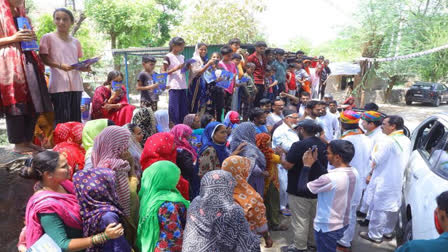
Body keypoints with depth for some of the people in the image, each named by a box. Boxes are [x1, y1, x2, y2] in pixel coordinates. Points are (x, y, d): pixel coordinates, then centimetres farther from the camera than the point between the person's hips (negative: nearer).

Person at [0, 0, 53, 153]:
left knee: (33, 103, 1)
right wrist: (13, 38, -15)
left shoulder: (24, 18, 23)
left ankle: (28, 140, 9)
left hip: (28, 62, 7)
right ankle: (18, 144, -2)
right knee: (16, 104, -8)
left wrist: (32, 38, 7)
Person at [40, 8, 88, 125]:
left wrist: (84, 68, -3)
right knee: (61, 119, -9)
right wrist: (59, 65, -19)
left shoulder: (76, 42, 17)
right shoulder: (48, 38, 3)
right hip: (59, 84, -5)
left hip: (76, 84, 5)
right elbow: (43, 58, -2)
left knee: (76, 119, 6)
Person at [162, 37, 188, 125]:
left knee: (184, 109, 7)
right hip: (174, 87, -6)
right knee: (174, 109, -5)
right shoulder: (168, 57, -3)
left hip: (183, 86, 6)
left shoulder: (182, 57, 15)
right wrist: (175, 69, -17)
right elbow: (163, 72, -6)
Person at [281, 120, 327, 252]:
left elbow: (287, 166, -22)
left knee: (300, 219, 7)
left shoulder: (299, 145, -22)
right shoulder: (323, 145, 4)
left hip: (299, 190, -8)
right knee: (315, 217, 22)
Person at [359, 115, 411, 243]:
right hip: (398, 180, 9)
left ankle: (375, 235, 13)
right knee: (393, 207, 19)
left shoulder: (388, 141, -23)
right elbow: (403, 161, 13)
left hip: (383, 181, -9)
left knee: (379, 208, 2)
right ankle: (387, 231, 35)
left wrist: (375, 149, -3)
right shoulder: (406, 141, 5)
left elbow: (376, 161, -20)